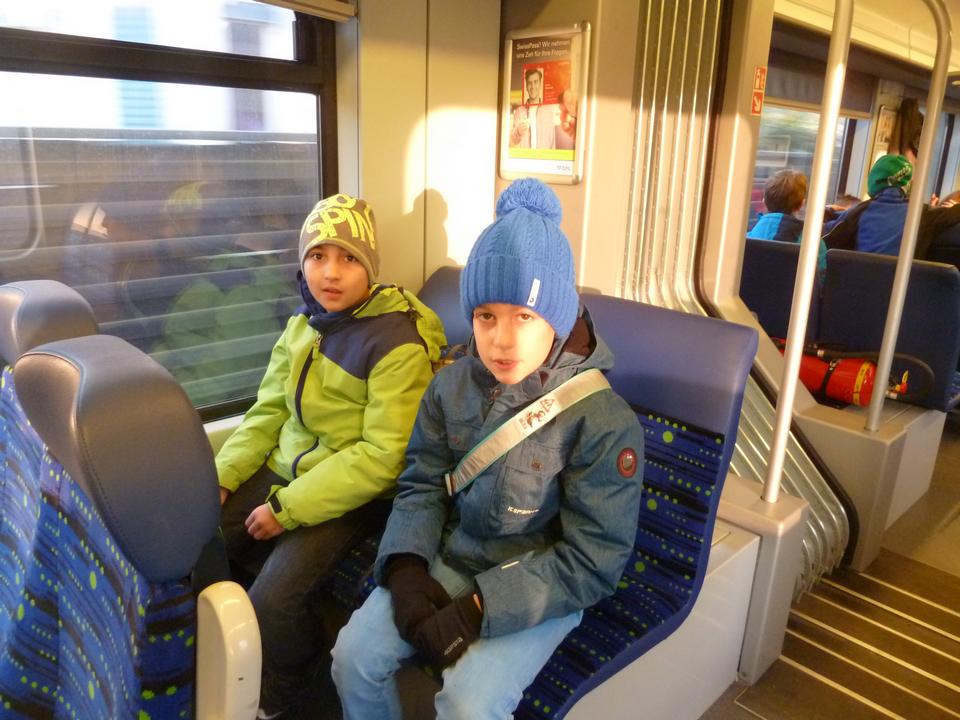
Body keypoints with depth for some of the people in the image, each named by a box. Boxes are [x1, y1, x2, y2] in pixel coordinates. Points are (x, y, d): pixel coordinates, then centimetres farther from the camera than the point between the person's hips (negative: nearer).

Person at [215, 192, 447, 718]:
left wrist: (287, 508, -21)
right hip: (284, 472, 7)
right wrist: (223, 476, -2)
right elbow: (268, 410, 11)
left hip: (354, 496, -7)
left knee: (274, 602, -22)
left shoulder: (399, 342, -19)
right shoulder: (304, 322, 6)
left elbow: (383, 455, -22)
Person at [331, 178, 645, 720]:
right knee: (354, 654, -8)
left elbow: (593, 562, -18)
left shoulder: (604, 420, -20)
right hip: (449, 559, 5)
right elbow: (422, 486, 3)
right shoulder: (451, 386, -4)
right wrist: (406, 568, -15)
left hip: (540, 590, -4)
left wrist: (480, 608, -23)